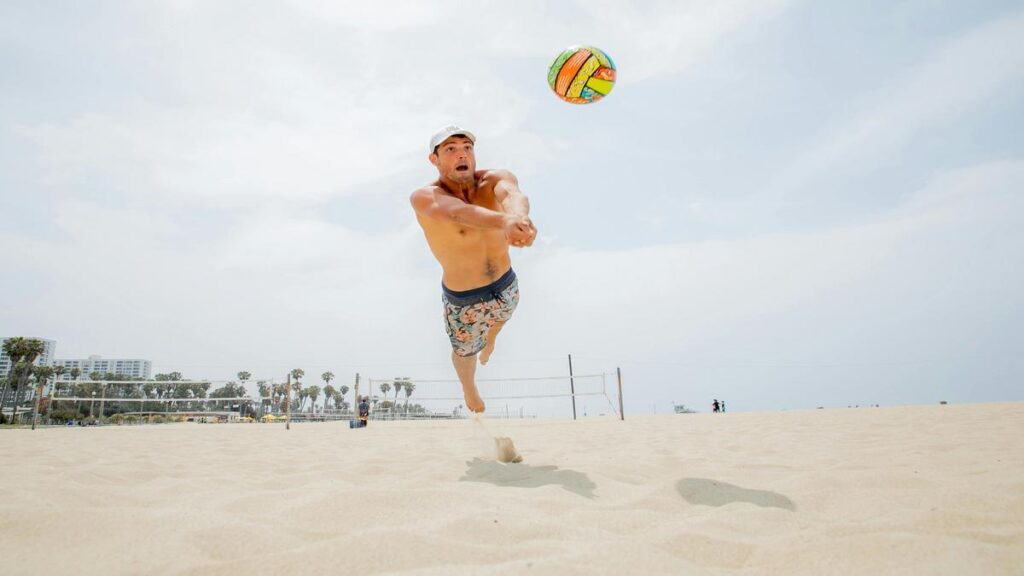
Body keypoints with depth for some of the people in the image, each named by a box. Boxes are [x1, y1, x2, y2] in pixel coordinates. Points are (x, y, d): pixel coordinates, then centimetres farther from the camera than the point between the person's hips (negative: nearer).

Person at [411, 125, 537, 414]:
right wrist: (505, 221, -73)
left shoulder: (496, 178, -20)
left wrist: (518, 217, -70)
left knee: (498, 320, 34)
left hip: (507, 286, 3)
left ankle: (489, 339, 72)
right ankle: (469, 390, 61)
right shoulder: (424, 198, -29)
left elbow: (512, 195, -44)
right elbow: (458, 211, -51)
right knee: (465, 351, 25)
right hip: (463, 300, -2)